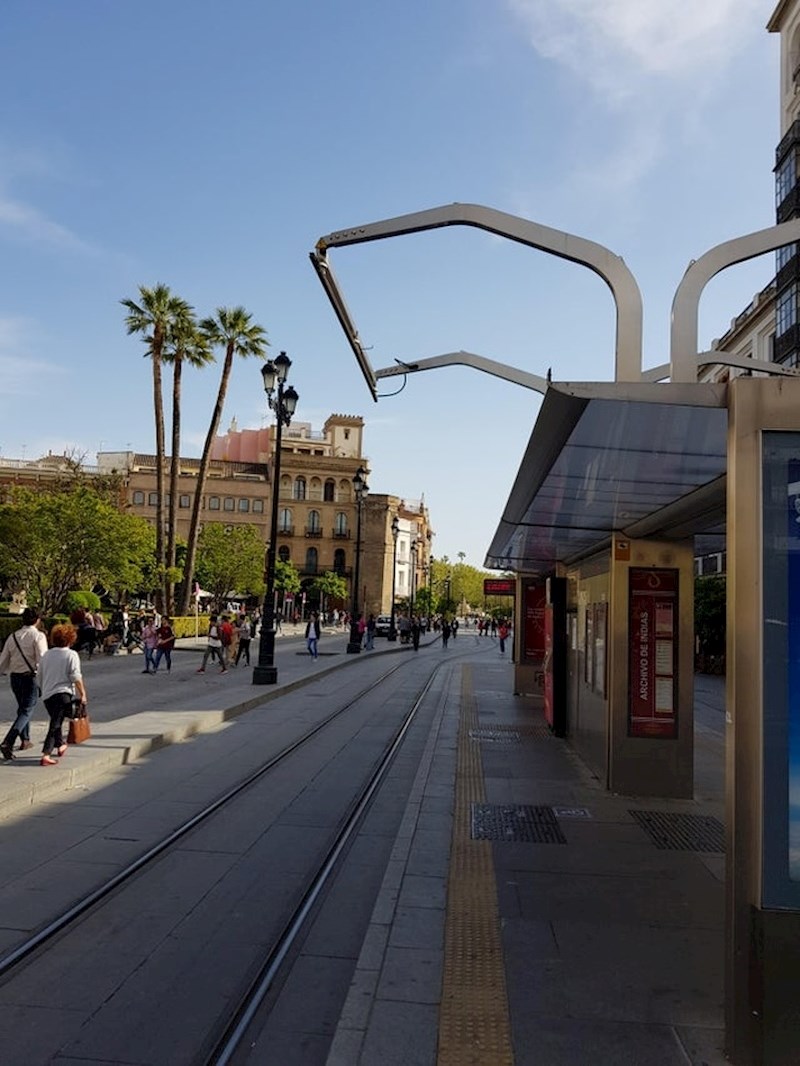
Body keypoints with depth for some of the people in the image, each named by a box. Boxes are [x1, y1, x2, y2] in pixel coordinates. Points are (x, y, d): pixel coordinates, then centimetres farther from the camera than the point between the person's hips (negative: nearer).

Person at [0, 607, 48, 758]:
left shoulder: (13, 636, 7)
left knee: (22, 708, 24)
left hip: (14, 678, 6)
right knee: (26, 711, -1)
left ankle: (25, 740, 35)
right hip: (31, 677, -6)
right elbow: (42, 659, -18)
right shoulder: (38, 636, -9)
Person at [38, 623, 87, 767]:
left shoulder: (46, 655, 13)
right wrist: (83, 694, -5)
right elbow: (76, 677, -11)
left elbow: (40, 677, 19)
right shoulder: (71, 655, -5)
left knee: (56, 722, 24)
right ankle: (46, 755, -14)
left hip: (47, 694, 6)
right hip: (63, 693, -6)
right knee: (55, 725, -6)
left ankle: (60, 746, 41)